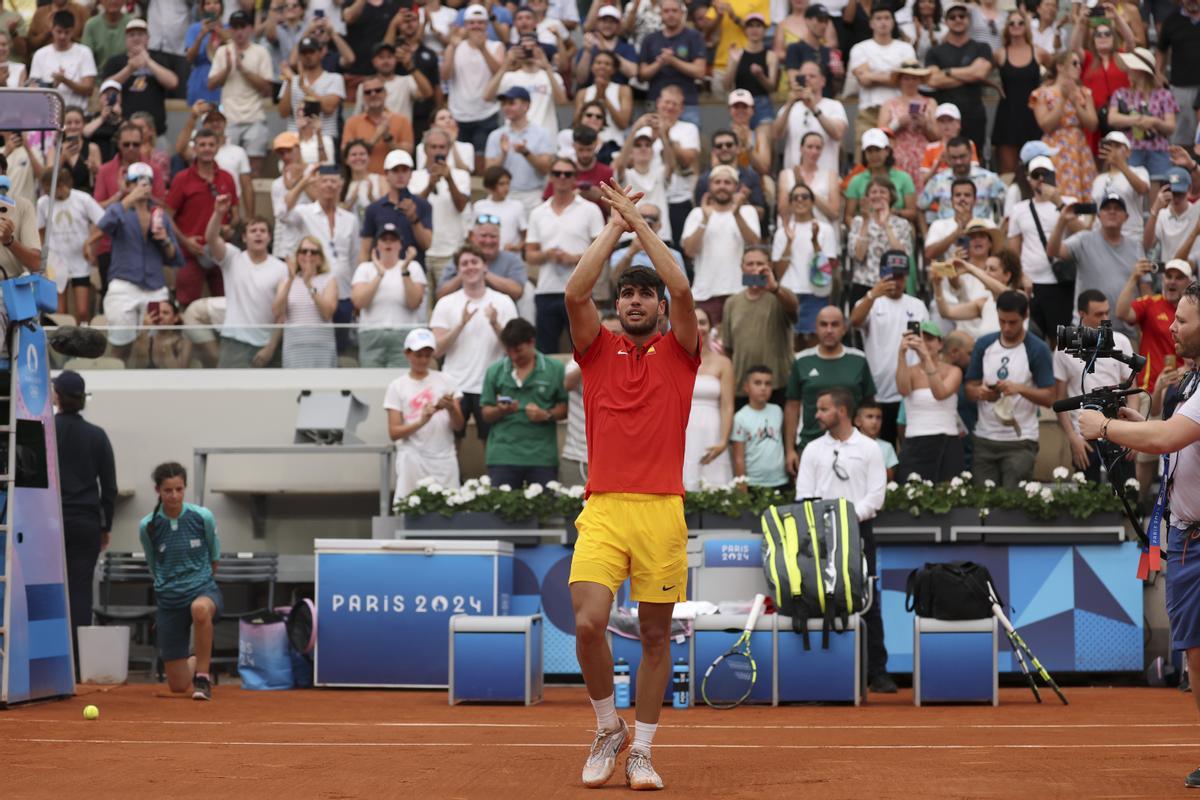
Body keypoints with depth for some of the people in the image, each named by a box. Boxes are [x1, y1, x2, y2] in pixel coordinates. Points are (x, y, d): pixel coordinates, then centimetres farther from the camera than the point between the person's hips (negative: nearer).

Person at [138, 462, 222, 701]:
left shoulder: (203, 517, -7)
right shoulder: (147, 526, -5)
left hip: (204, 589, -2)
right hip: (168, 600, 2)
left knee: (200, 608, -43)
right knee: (178, 686, 2)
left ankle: (203, 676, -24)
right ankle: (198, 664, 40)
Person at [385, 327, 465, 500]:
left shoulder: (444, 381, 7)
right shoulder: (397, 387, 2)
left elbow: (459, 425, 6)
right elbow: (394, 433, -4)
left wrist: (451, 408, -15)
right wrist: (421, 421, -20)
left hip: (444, 459, 2)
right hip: (413, 460, -2)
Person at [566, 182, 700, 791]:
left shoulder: (679, 352, 9)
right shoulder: (598, 351, 11)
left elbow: (682, 290, -7)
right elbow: (575, 293, -4)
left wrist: (640, 221, -2)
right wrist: (615, 225, 1)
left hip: (662, 511, 0)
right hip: (603, 509, 0)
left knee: (655, 634, 4)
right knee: (588, 622, -14)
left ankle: (641, 751, 15)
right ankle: (607, 729, 9)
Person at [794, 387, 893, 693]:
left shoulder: (869, 449, 5)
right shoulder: (813, 450, 10)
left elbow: (876, 494, -1)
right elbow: (803, 495, 4)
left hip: (858, 530, -2)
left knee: (867, 603, -3)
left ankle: (877, 673, -1)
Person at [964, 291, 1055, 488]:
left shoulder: (1037, 350, -5)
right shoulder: (984, 345, 6)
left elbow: (1049, 398, -7)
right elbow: (969, 388, 9)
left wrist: (1020, 389, -23)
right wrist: (979, 392, -14)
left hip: (1020, 442, -4)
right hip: (984, 440, 4)